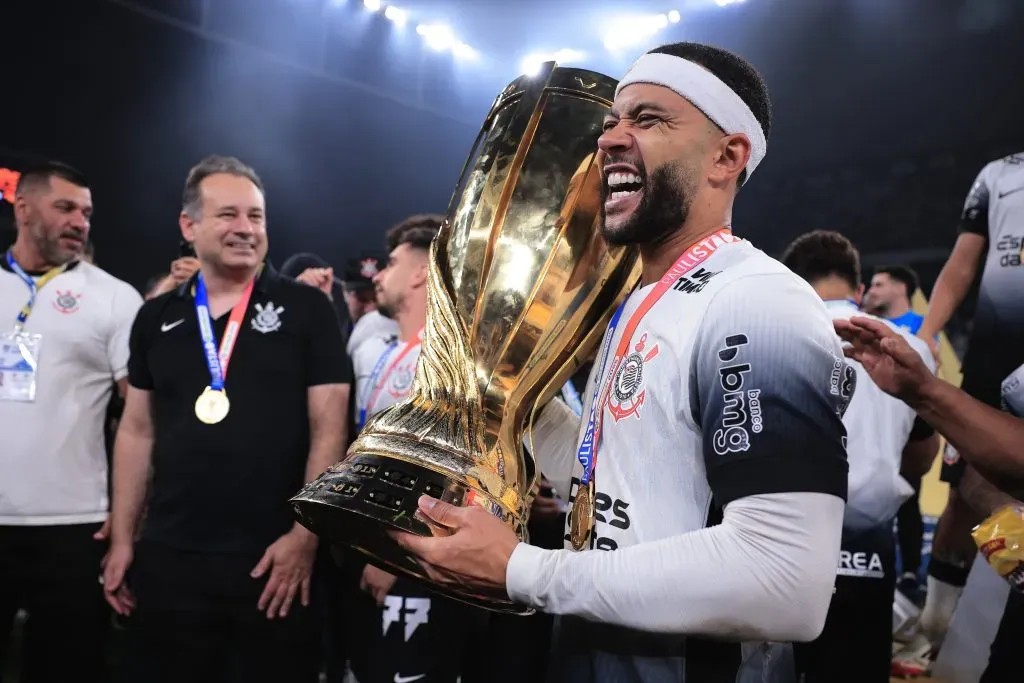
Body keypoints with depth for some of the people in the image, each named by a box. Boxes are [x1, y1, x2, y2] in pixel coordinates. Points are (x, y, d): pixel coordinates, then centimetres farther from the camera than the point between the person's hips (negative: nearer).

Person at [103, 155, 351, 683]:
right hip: (167, 557, 3)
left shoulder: (306, 309, -2)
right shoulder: (157, 318, 8)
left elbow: (328, 429, -5)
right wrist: (122, 538, 8)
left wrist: (305, 535, -12)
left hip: (274, 558, -3)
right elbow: (137, 430, 12)